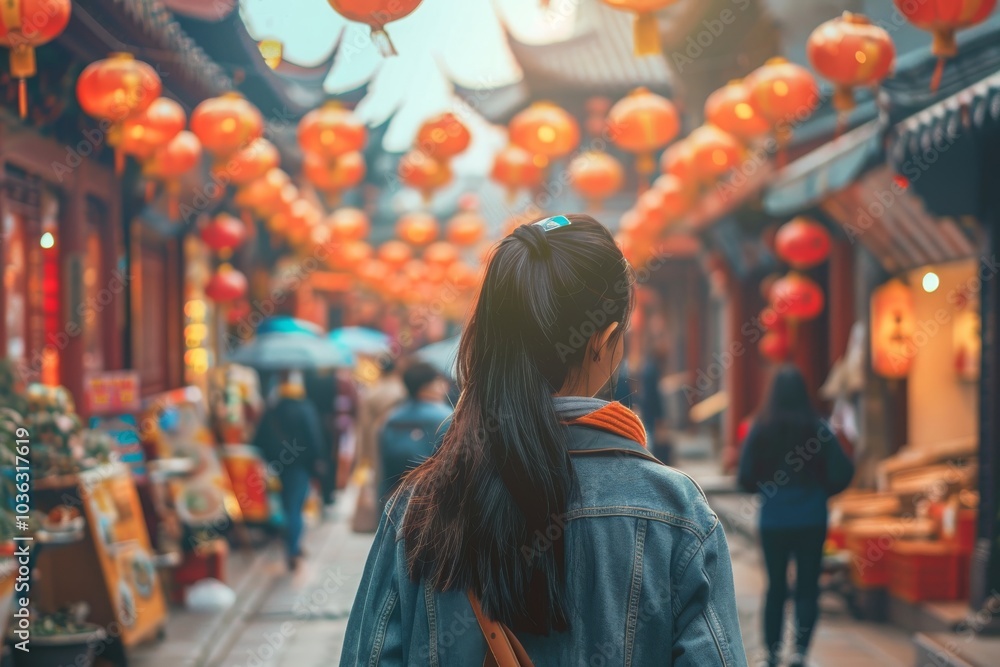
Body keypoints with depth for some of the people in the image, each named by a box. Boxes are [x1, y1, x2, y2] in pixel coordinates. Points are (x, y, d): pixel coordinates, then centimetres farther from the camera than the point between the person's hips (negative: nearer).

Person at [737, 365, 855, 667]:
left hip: (773, 520, 1)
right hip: (812, 519, -1)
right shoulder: (817, 427, -7)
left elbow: (745, 478, -5)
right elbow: (842, 472, -8)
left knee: (776, 585, 14)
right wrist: (822, 491, 10)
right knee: (808, 586, 6)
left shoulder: (760, 428, -5)